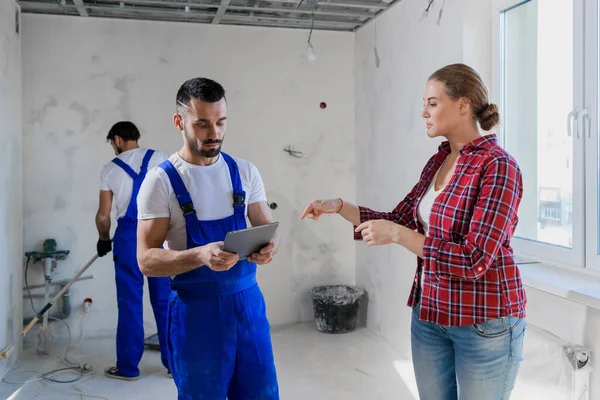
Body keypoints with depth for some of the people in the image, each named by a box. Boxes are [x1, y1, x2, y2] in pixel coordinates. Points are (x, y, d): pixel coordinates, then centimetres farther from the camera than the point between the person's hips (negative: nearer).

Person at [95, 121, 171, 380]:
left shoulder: (110, 169, 7)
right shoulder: (161, 159, 6)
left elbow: (103, 216, 8)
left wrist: (103, 240, 25)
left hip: (129, 235, -1)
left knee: (130, 301, 7)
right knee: (166, 300, 8)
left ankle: (128, 367, 15)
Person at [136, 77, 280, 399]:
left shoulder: (244, 171, 2)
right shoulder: (161, 181, -9)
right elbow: (146, 260, -12)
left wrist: (269, 246, -18)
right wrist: (200, 255, -30)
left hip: (247, 301, 4)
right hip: (196, 310, -3)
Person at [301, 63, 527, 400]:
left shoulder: (497, 166, -18)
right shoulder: (438, 161, 5)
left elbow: (474, 260, -24)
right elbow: (398, 221, 10)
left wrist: (397, 235, -24)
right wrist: (339, 207, -1)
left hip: (484, 322, -7)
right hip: (429, 313, 7)